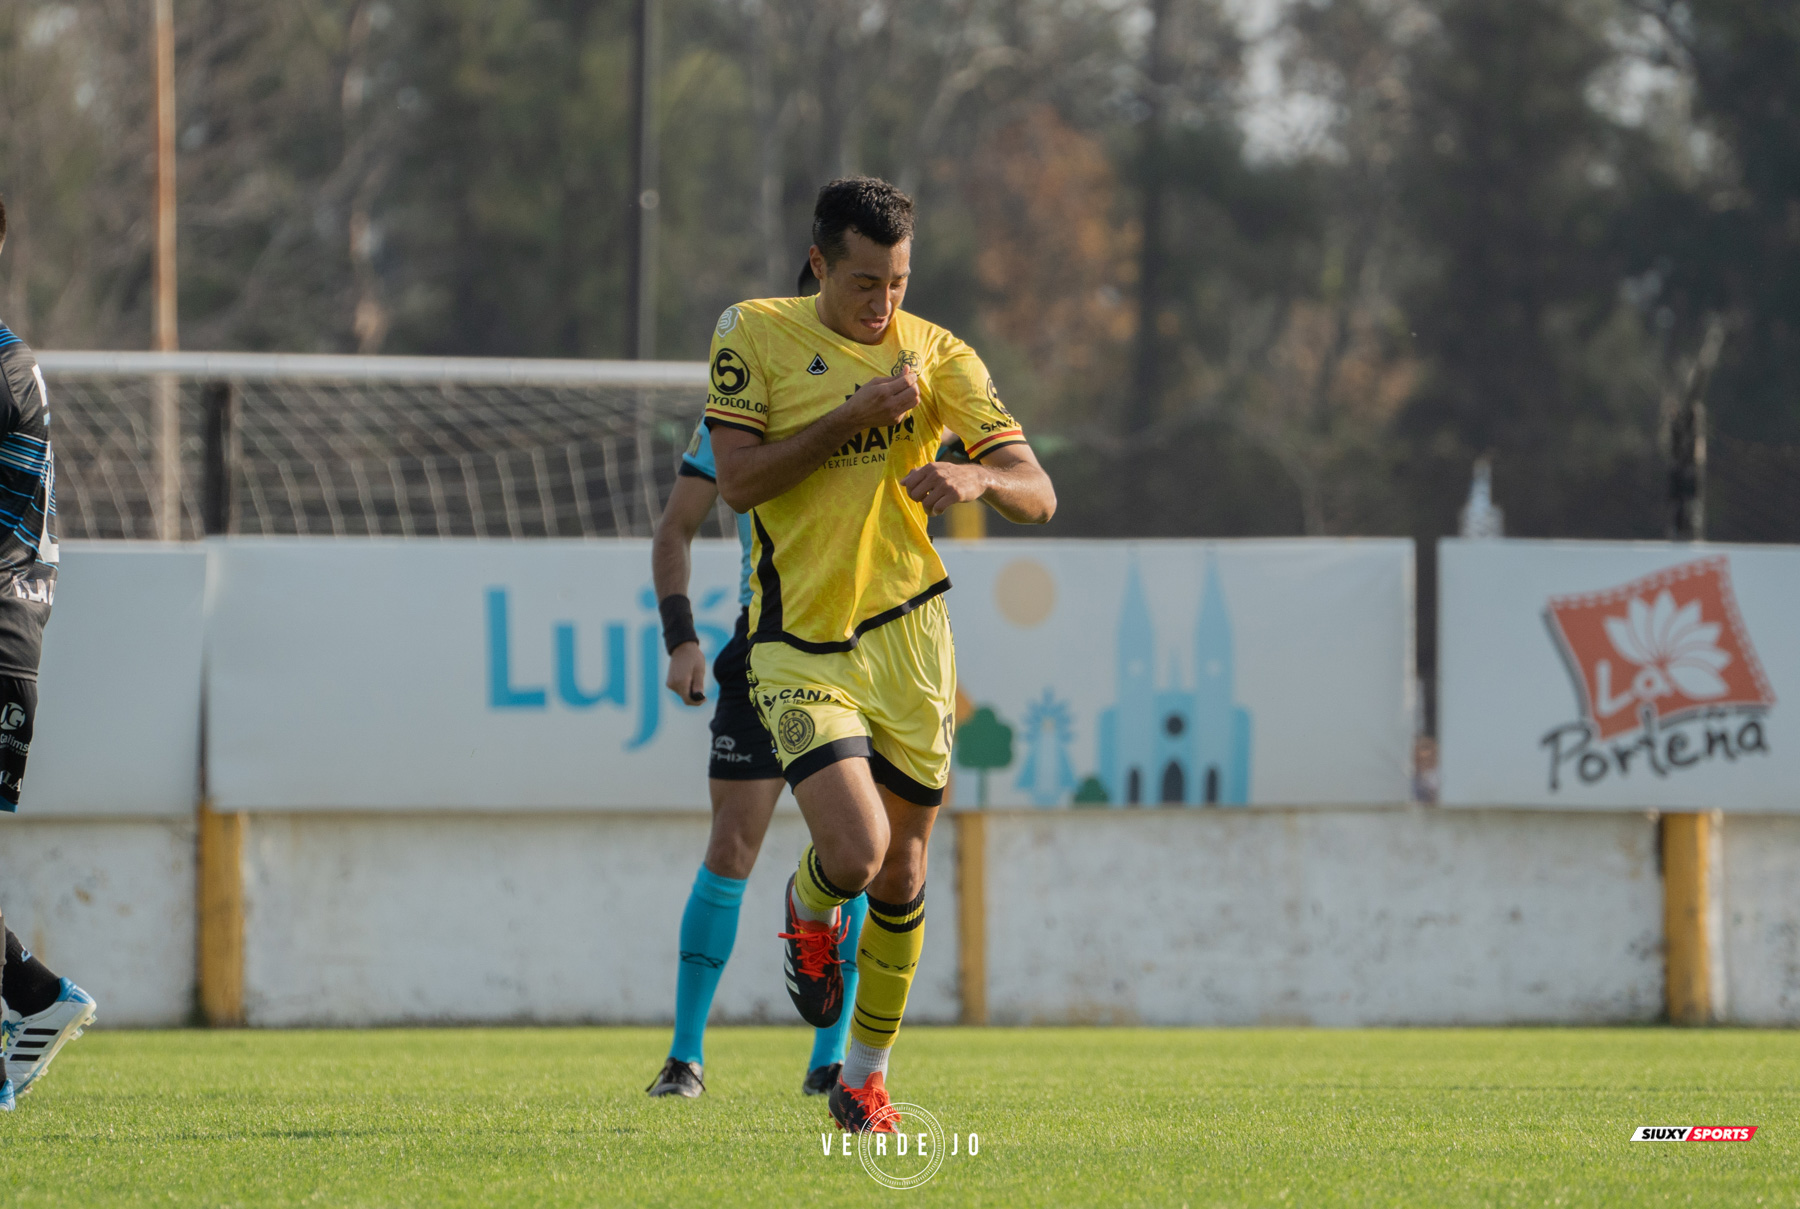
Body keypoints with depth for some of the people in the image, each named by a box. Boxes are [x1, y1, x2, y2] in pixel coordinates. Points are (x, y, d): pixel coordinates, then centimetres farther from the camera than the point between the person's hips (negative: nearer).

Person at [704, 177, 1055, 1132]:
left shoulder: (936, 354, -1)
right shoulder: (753, 336, -3)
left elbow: (1036, 495, -6)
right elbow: (738, 479, -12)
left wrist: (978, 479, -29)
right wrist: (854, 415, -20)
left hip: (906, 639, 2)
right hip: (799, 650, -2)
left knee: (901, 876, 7)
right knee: (855, 854, -20)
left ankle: (864, 1078, 26)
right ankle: (810, 909, 19)